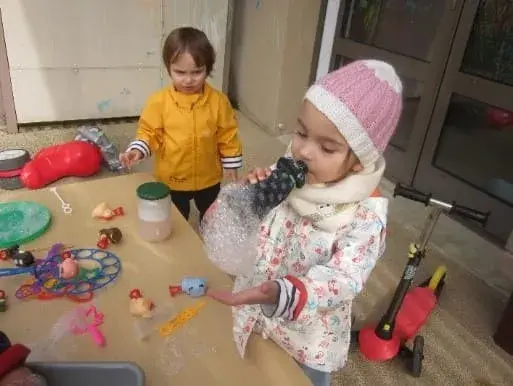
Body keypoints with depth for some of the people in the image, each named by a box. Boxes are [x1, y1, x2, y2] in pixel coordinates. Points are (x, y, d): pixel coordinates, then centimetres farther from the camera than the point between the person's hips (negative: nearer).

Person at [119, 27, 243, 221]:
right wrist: (137, 150, -24)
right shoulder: (159, 101, -15)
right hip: (172, 180, -1)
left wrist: (231, 166, 0)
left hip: (208, 179, 1)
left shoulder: (218, 100, -12)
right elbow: (149, 132, -6)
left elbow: (228, 136, -4)